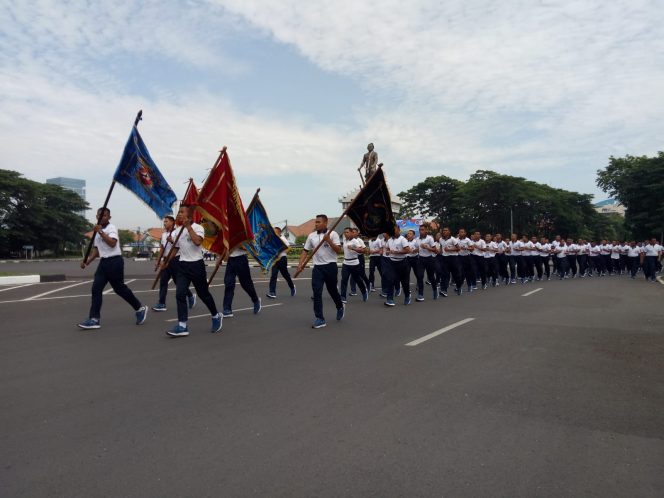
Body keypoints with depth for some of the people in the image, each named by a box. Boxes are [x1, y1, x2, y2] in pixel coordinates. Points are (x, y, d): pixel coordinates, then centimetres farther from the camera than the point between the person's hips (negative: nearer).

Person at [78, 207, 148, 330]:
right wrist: (87, 261, 11)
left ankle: (140, 308, 17)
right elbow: (96, 249, 22)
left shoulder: (111, 228, -9)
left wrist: (100, 232, -27)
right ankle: (94, 319, 1)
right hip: (103, 262, 8)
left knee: (119, 288, 0)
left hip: (114, 261, -8)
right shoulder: (97, 231, 16)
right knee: (96, 288, -1)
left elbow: (112, 243, -27)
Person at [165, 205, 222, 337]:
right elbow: (175, 249, 20)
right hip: (183, 266, 5)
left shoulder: (197, 227, -8)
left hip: (196, 265, -5)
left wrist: (188, 226, -23)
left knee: (203, 294, 6)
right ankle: (182, 326, -5)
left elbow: (198, 242, -28)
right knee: (180, 294, -8)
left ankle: (216, 317, 29)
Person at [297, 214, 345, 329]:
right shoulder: (311, 236, 7)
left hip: (330, 266, -3)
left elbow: (339, 251, -11)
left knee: (332, 290, 13)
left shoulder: (333, 234, -5)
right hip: (317, 267, 3)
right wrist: (300, 264, -2)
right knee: (316, 292, -6)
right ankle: (320, 319, -2)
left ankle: (340, 307, 43)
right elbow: (305, 251, 11)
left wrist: (328, 240, -20)